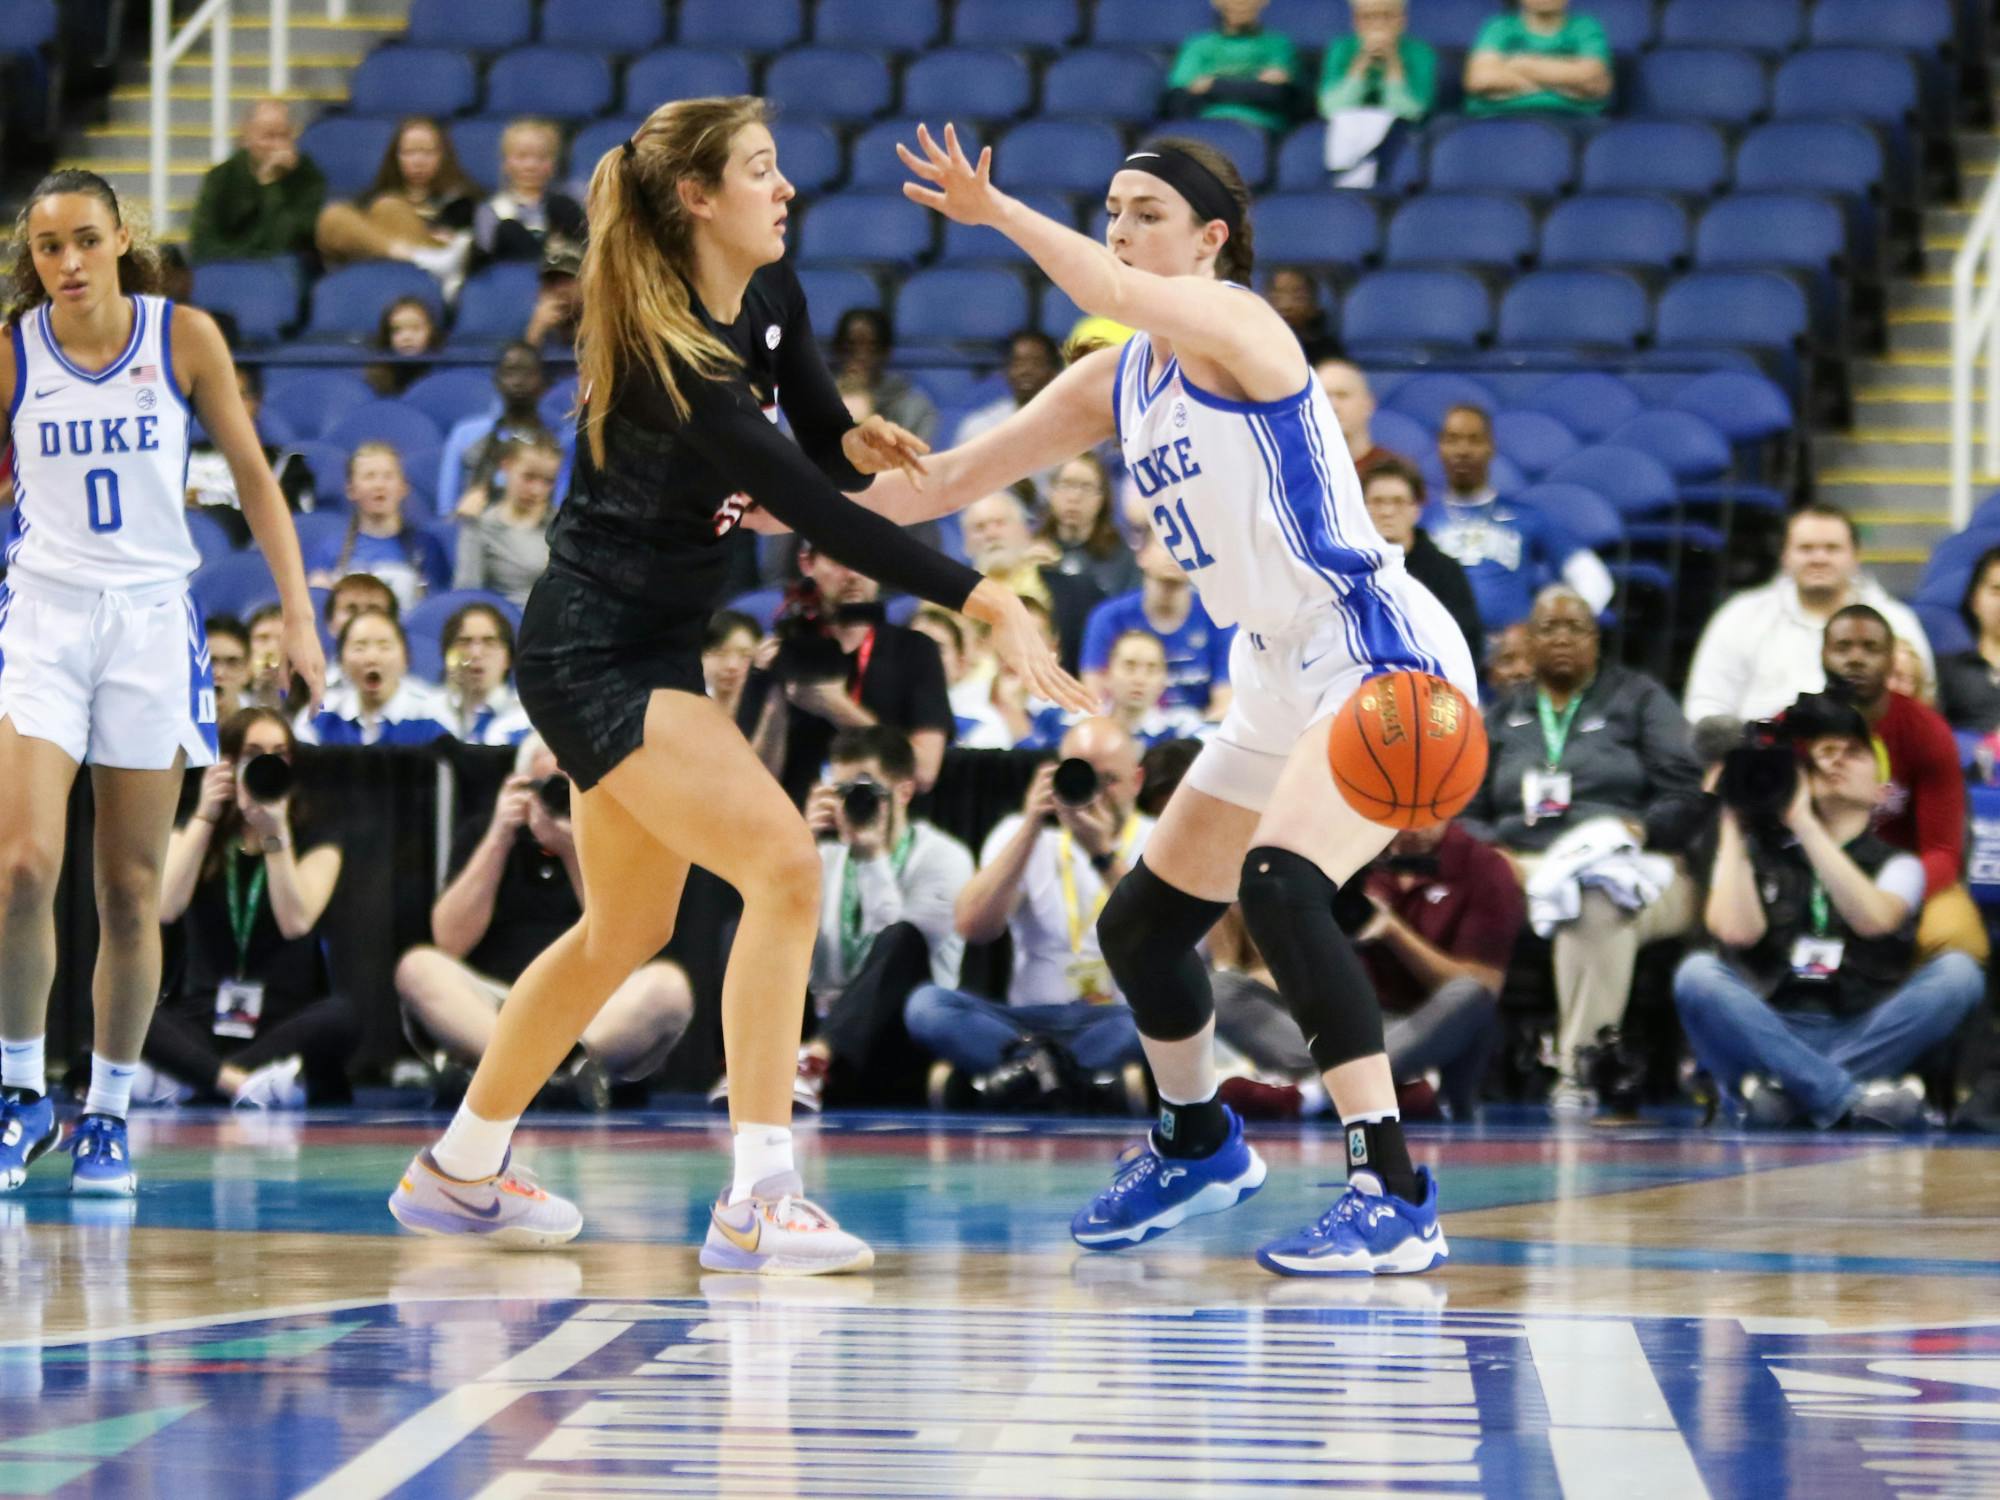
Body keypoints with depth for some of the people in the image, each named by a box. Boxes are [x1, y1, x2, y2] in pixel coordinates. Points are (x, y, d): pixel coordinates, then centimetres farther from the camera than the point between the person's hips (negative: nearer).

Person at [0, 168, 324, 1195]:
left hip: (152, 619, 1)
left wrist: (298, 611, -2)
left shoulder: (184, 337, -1)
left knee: (131, 889, 2)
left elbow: (252, 473, 5)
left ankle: (108, 1112, 14)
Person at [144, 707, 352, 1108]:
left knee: (339, 1017, -36)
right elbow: (166, 908, -8)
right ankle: (244, 1082, -47)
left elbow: (295, 922, -11)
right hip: (201, 1024, 1)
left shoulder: (315, 845, 9)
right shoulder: (193, 834, 13)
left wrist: (275, 834, -17)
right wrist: (204, 816, -10)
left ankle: (180, 1081, -37)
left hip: (284, 1026, 0)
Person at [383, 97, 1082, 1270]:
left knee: (626, 929, 19)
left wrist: (860, 443, -16)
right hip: (594, 653, -10)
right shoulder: (665, 347, -25)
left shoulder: (772, 297, 1)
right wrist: (983, 602, -36)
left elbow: (823, 453, 10)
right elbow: (805, 506, -32)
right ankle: (757, 1204, -20)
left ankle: (460, 1172, 35)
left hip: (655, 647, 10)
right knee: (784, 864, -20)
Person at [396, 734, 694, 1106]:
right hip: (491, 1011, 0)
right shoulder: (481, 833, 8)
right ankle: (569, 1063, -49)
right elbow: (450, 942, -3)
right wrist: (498, 841, -8)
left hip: (599, 1016, 0)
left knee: (669, 984, -29)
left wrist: (576, 852, -11)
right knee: (419, 968, -29)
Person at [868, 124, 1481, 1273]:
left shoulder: (1235, 322, -13)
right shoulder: (1120, 380, 11)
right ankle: (1200, 1147, 44)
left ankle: (1397, 1197, -34)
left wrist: (995, 210, -29)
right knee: (1141, 926, 17)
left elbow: (1117, 294, -36)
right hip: (1281, 680, 10)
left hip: (1380, 655, -10)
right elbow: (953, 480, 14)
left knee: (1281, 883, -32)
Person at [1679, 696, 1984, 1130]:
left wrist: (1804, 823, -12)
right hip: (1768, 1035, 0)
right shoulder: (1756, 852, 16)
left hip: (1863, 1038, 0)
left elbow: (1873, 920, -10)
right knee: (1696, 973, -27)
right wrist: (1732, 826, 0)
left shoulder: (1896, 864, 16)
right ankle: (1851, 1098, -39)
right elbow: (1737, 932, -5)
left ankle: (1782, 1088, -34)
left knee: (1958, 971, -23)